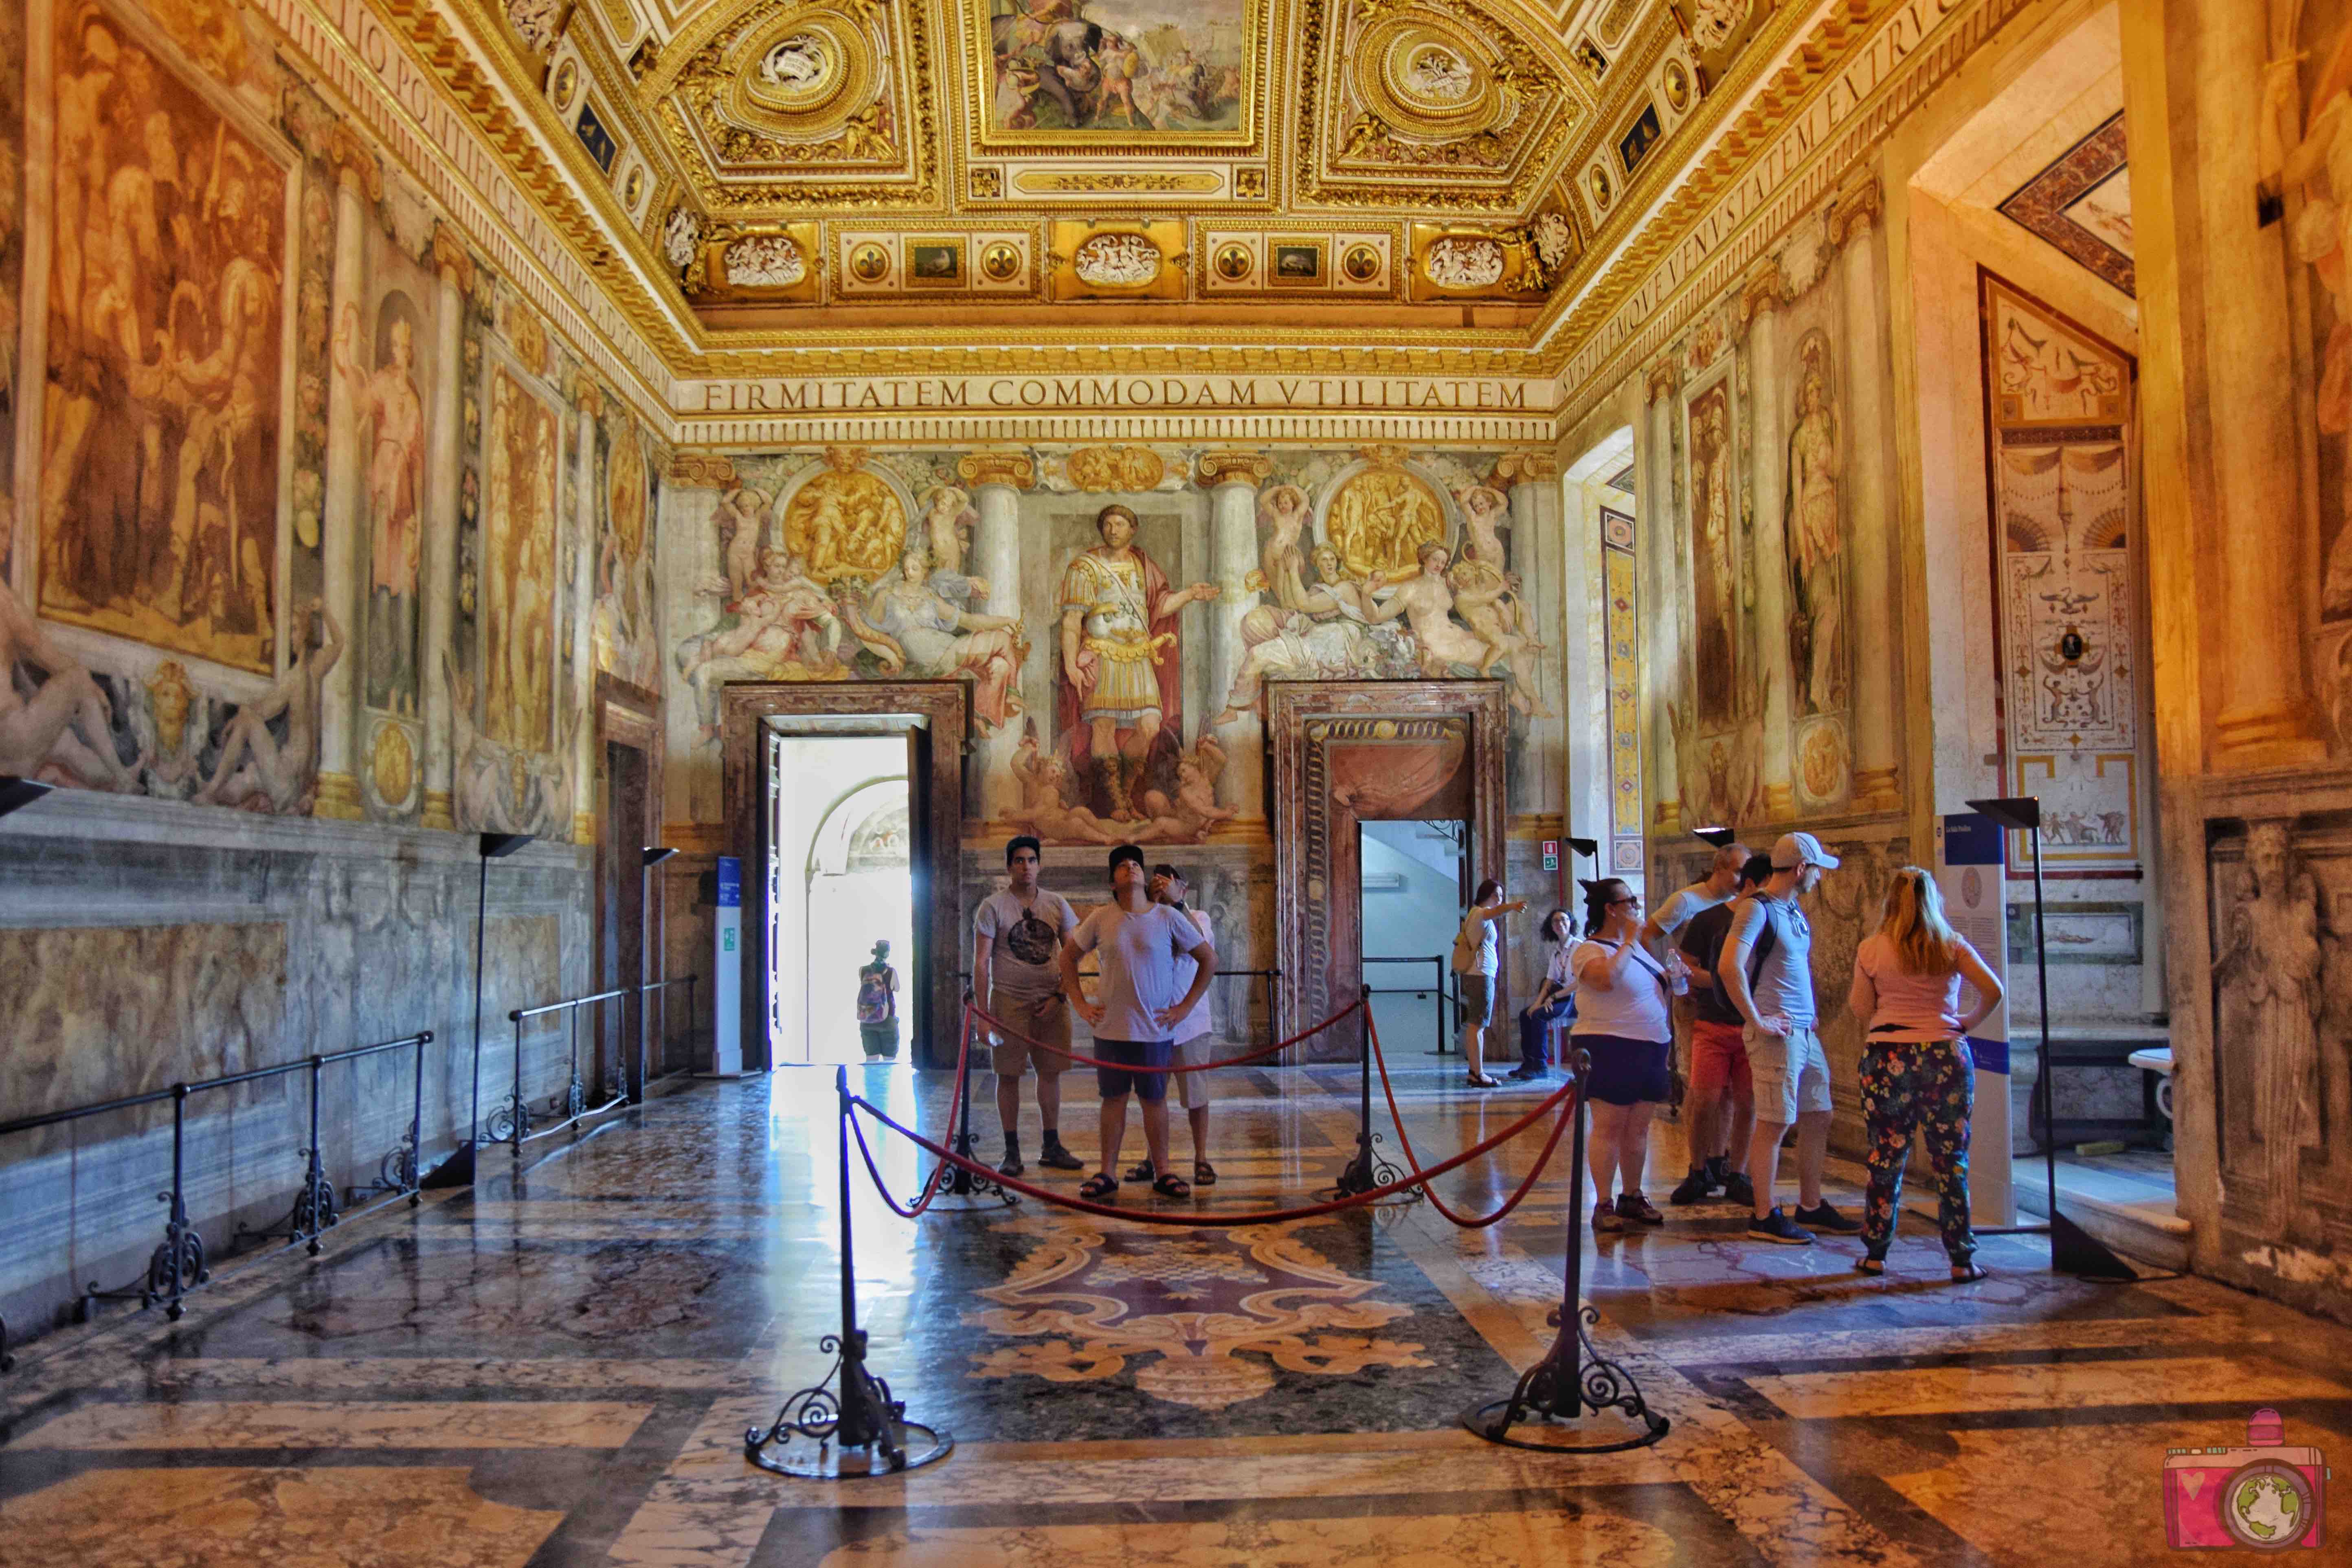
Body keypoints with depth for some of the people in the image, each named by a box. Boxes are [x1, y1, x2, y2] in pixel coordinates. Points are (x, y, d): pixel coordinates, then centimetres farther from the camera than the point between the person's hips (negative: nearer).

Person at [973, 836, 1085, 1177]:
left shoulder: (1056, 903, 7)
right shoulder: (993, 906, -3)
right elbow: (980, 963, -6)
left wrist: (1059, 996, -2)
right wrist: (983, 1013, -11)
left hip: (1051, 1003, 3)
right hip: (1009, 1000, -3)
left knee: (1051, 1072, 6)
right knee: (1009, 1075, 1)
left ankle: (1051, 1147, 18)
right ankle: (1012, 1151, 10)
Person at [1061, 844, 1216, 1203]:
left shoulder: (1167, 918, -3)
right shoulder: (1100, 919, 0)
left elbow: (1209, 960, 3)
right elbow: (1068, 956, 11)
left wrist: (1185, 1007, 0)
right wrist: (1080, 1004, 4)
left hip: (1155, 1029, -1)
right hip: (1110, 1029, 1)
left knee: (1154, 1100, 8)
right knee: (1113, 1099, 8)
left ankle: (1163, 1173, 18)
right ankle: (1107, 1174, 17)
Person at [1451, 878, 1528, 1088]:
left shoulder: (1479, 915, 19)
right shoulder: (1479, 913, -13)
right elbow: (1494, 912, -36)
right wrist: (1512, 906, -54)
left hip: (1481, 974, 11)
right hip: (1481, 975, -11)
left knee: (1477, 1025, 14)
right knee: (1477, 1025, -12)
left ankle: (1476, 1071, 20)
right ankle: (1477, 1075, -14)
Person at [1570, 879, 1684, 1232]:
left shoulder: (1637, 948, 18)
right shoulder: (1589, 950, -9)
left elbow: (1656, 989, 28)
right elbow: (1607, 979, -30)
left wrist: (1671, 978, 7)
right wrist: (1629, 942, -21)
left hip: (1650, 1048, 8)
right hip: (1609, 1047, -8)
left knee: (1638, 1127, 10)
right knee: (1609, 1126, -6)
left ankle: (1632, 1198, 19)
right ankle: (1603, 1206, -2)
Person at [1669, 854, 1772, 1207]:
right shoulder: (1709, 918, -3)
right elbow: (1685, 969, -2)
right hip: (1712, 1023, -3)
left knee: (1747, 1103, 3)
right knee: (1705, 1100, -5)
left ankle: (1736, 1177, 16)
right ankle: (1699, 1174, 12)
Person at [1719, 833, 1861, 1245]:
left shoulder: (1796, 912, 16)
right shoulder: (1757, 908, -13)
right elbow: (1729, 967, -24)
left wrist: (1812, 1013, 20)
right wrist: (1755, 1020, -19)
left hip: (1805, 1032, 9)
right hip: (1776, 1034, -9)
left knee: (1817, 1117, 13)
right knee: (1775, 1124, -5)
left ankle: (1811, 1207, 25)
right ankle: (1765, 1217, 2)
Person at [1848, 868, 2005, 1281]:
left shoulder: (1872, 949, -2)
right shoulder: (1952, 945, 0)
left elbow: (1861, 1008, 4)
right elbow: (1993, 991, -7)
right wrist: (1969, 1022, 8)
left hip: (1887, 1057, 0)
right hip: (1945, 1057, 0)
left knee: (1885, 1158, 7)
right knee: (1951, 1161, 7)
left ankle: (1875, 1255, 13)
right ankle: (1961, 1259, 11)